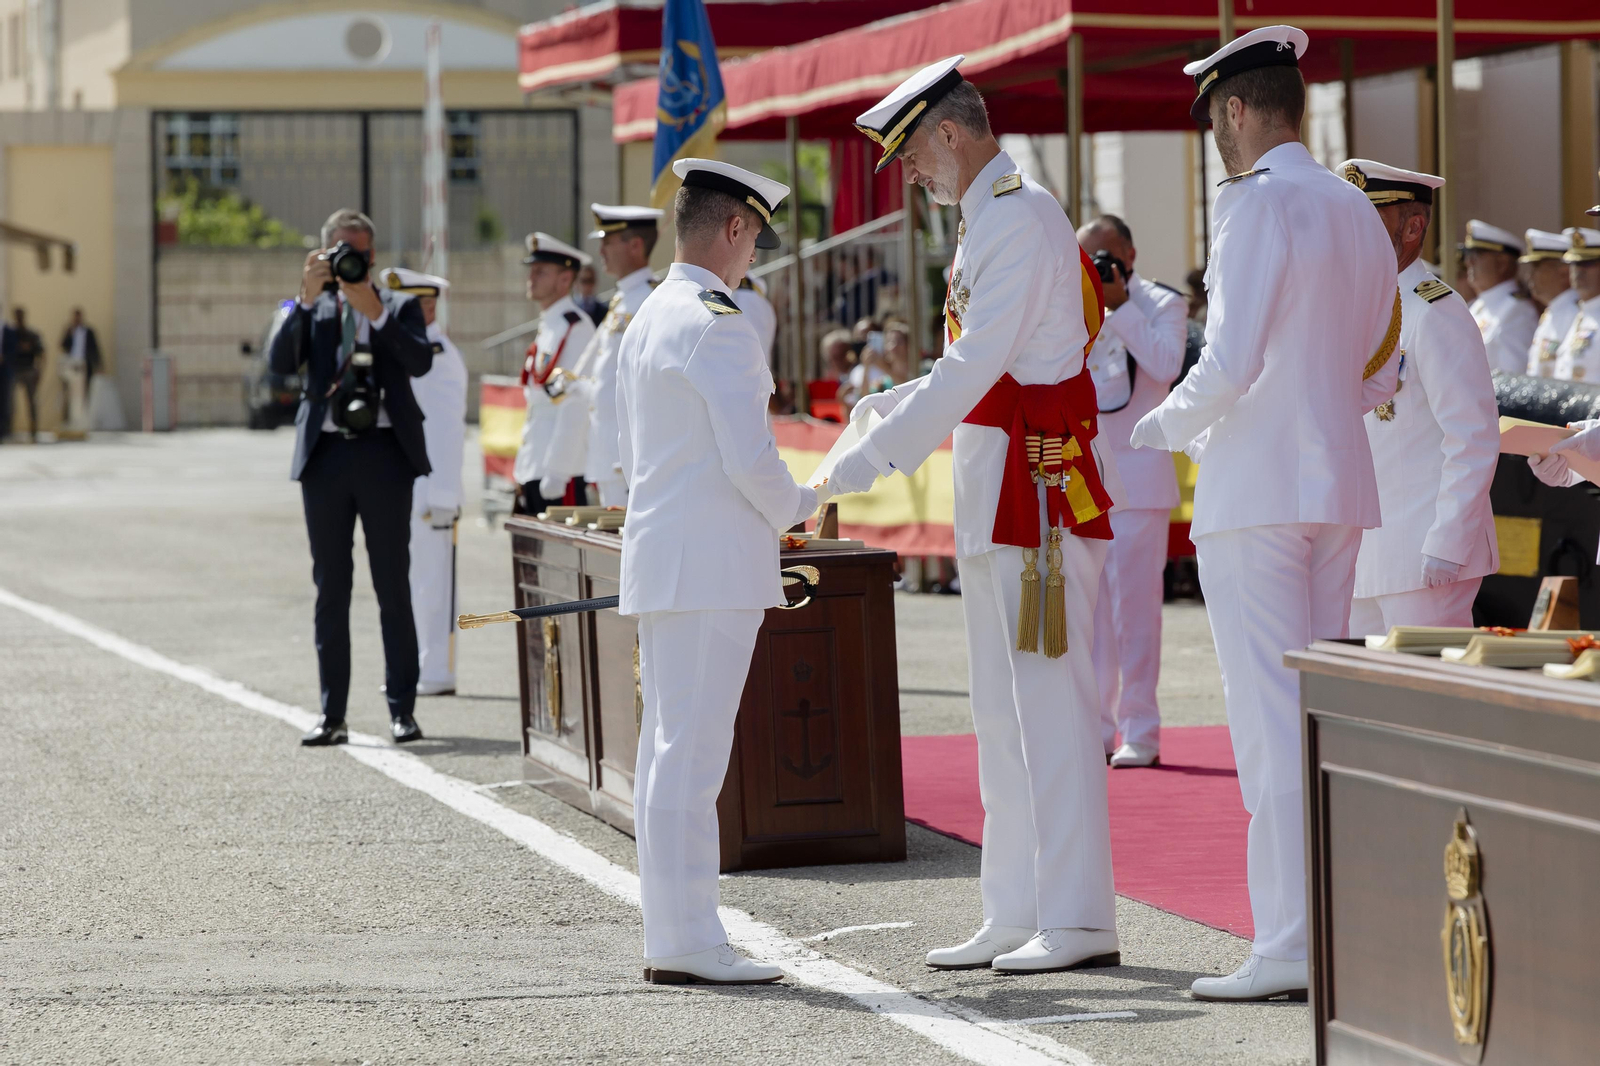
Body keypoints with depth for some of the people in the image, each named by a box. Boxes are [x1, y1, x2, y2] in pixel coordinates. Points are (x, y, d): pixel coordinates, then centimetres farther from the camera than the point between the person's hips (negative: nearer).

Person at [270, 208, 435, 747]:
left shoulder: (399, 307, 8)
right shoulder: (312, 311, 12)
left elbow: (421, 360, -10)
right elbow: (280, 362, -6)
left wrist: (375, 313, -18)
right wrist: (308, 299, -13)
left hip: (385, 452, -2)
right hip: (326, 454, 2)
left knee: (394, 585, -1)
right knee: (331, 587, 4)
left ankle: (402, 709, 3)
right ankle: (332, 715, 6)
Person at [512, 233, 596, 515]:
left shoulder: (576, 328, -12)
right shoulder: (547, 327, 18)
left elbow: (575, 407, -19)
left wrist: (557, 471, -22)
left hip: (561, 473, -9)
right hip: (534, 471, 9)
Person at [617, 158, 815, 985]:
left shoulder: (645, 322, 15)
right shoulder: (719, 326, -14)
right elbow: (749, 458, -19)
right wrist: (795, 507, 0)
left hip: (659, 559, 10)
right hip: (713, 567, -10)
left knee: (667, 751, 10)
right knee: (691, 753, -8)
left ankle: (670, 936, 14)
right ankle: (687, 943, -8)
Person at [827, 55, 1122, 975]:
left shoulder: (1020, 217, -14)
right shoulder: (989, 218, 18)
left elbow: (976, 365, -21)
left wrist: (876, 455, -21)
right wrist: (897, 407, 13)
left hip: (1041, 486, -11)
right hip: (998, 496, 11)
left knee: (1051, 700, -8)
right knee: (1003, 713, 12)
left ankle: (1078, 918, -6)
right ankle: (1019, 915, 16)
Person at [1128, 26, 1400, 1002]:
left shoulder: (1256, 203, -13)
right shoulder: (1357, 212, 12)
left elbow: (1229, 365, -19)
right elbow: (1383, 373, 18)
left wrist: (1164, 427, -2)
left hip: (1255, 490, -8)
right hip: (1339, 485, 8)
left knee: (1269, 714, -6)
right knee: (1320, 708, 12)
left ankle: (1290, 947, -8)